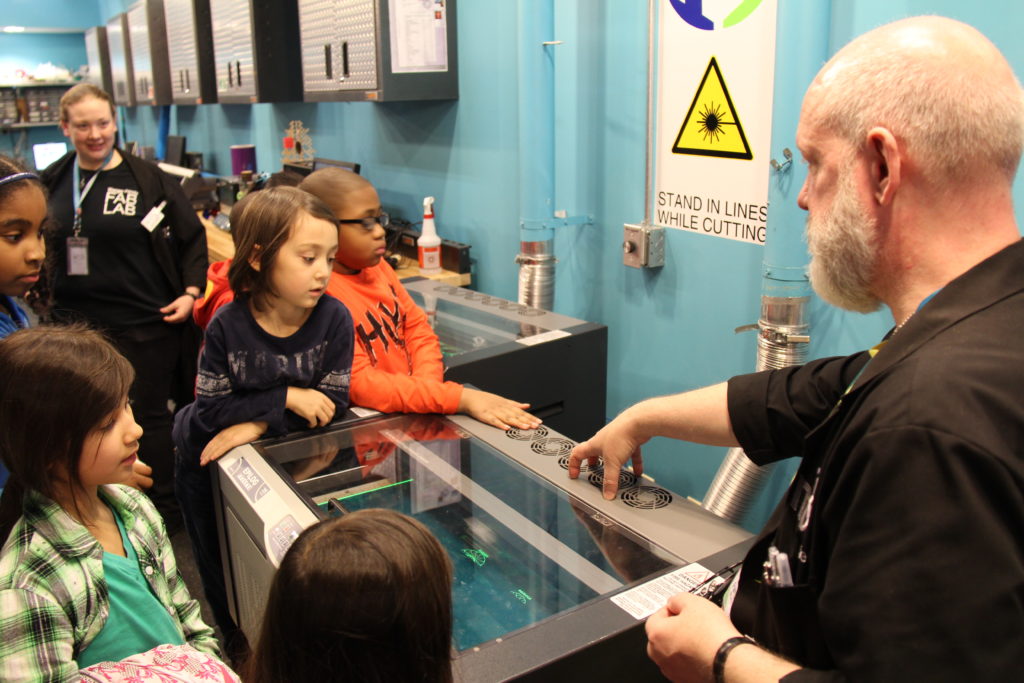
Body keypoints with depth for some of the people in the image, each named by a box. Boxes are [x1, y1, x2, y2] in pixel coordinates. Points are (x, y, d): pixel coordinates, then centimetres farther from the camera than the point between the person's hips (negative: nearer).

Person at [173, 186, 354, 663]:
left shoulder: (334, 318, -18)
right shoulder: (227, 326, -20)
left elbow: (334, 401, -18)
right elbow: (213, 408, -19)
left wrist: (259, 424, -25)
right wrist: (286, 398, -27)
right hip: (219, 452, 0)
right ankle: (236, 634, 36)